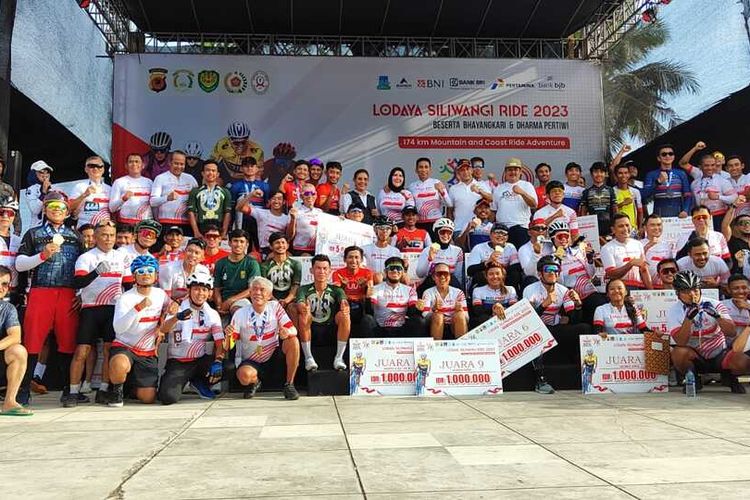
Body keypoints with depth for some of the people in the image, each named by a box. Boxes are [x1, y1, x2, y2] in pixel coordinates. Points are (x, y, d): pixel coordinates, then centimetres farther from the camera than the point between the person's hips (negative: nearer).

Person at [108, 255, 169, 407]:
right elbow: (118, 328, -25)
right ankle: (117, 389, -6)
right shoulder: (125, 298, -12)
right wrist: (138, 308, -36)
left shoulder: (160, 294, 2)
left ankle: (133, 385, 32)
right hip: (124, 346, -4)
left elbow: (169, 308, 22)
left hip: (148, 352, 4)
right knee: (119, 365, -40)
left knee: (148, 398, -3)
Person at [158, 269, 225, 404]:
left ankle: (199, 381, 5)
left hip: (201, 361, 2)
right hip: (177, 362, -2)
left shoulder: (212, 314, 3)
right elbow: (162, 329, -23)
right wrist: (177, 317, -45)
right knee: (168, 397, -23)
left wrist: (218, 361, -24)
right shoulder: (178, 309, -4)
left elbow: (220, 343, -4)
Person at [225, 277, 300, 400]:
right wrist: (228, 335, -32)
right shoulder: (240, 314, -9)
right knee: (244, 375, -34)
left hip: (274, 356, 1)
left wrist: (287, 332, -36)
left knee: (293, 341, -25)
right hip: (252, 361, -1)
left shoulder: (275, 307, -5)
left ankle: (289, 384, -9)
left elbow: (293, 330, -11)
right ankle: (254, 382, 7)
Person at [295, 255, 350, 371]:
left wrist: (345, 308, -41)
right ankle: (308, 358, -21)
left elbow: (344, 301, -15)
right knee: (303, 315, -29)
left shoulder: (336, 290, 7)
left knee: (344, 315, -26)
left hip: (332, 333, 0)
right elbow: (300, 305, -16)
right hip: (311, 332, 0)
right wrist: (304, 309, -42)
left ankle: (339, 358, -19)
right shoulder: (304, 290, 6)